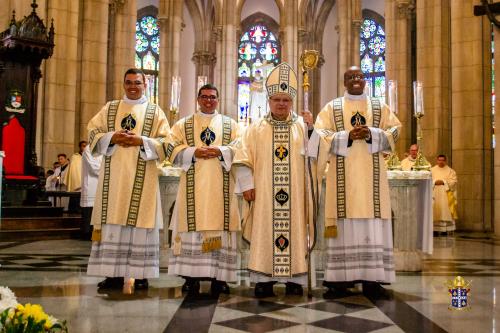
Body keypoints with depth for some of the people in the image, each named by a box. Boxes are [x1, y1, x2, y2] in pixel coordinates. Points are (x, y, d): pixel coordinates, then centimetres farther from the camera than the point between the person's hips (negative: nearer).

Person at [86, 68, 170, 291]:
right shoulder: (110, 108, 16)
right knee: (112, 222, -1)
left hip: (142, 176, -2)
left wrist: (141, 141, -13)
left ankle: (140, 274, 1)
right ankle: (114, 273, 5)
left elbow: (165, 142, 1)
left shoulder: (155, 111, 10)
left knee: (140, 221, -5)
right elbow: (93, 133, 9)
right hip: (114, 174, 2)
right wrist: (112, 137, -9)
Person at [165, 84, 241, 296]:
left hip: (220, 187, 0)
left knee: (220, 227, -4)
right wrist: (194, 152, -12)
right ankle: (191, 277, 0)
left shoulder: (231, 125, 16)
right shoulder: (183, 124, 15)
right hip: (193, 186, 0)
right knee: (192, 229, -5)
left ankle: (219, 276, 1)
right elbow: (172, 149, 4)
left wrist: (220, 151, -12)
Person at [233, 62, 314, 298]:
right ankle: (264, 279, 6)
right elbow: (243, 158, 3)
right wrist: (247, 185, -5)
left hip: (294, 194, 0)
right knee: (264, 233, 0)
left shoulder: (302, 126, 8)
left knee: (294, 231, 1)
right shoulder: (256, 129, 8)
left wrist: (311, 127, -12)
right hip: (264, 194, 0)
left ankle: (294, 278, 8)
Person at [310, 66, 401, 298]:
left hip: (371, 174, 2)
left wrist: (371, 134, -10)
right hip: (343, 175, -1)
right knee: (344, 222, -6)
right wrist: (348, 136, -13)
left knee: (373, 223, -3)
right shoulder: (332, 107, 11)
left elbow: (394, 130, 7)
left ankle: (372, 278, 2)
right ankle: (340, 278, -3)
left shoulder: (379, 107, 16)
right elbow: (320, 136, 1)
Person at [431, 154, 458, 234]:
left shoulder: (450, 171, 10)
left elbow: (453, 181, -1)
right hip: (434, 194, 1)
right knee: (434, 212, -6)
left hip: (446, 195, -1)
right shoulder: (432, 170, 14)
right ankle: (435, 229, -5)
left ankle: (445, 230, -5)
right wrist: (435, 182, -13)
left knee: (445, 212, -7)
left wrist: (443, 182, -13)